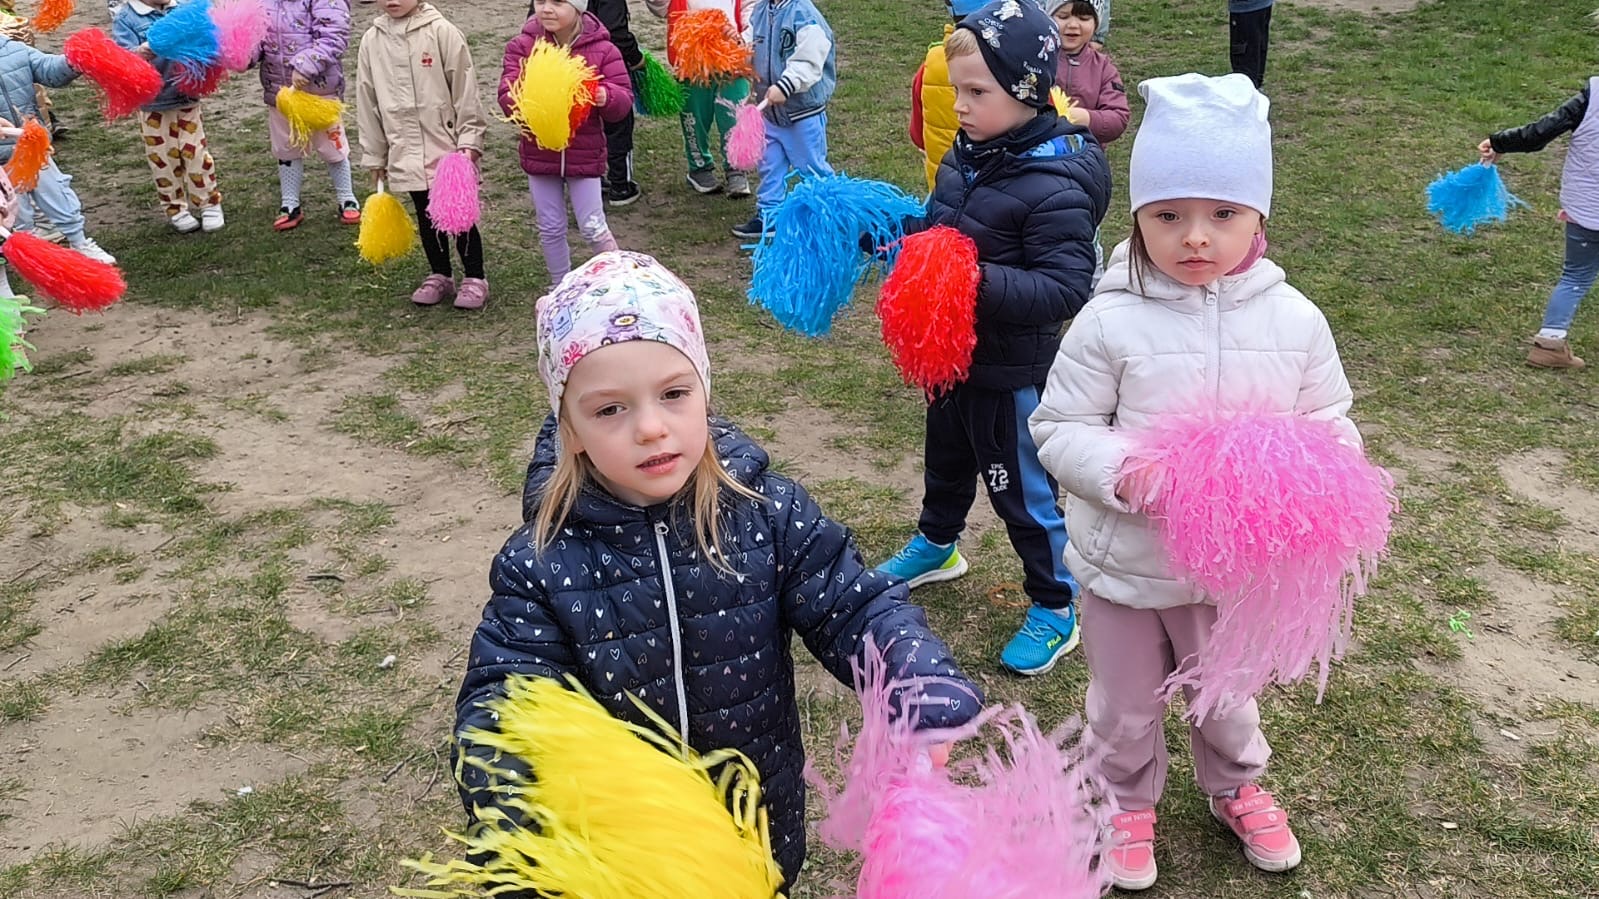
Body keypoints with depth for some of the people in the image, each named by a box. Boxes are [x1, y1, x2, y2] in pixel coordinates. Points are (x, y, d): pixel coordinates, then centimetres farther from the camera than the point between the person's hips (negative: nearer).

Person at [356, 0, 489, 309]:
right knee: (426, 217, 14)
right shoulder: (372, 40, 2)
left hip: (447, 146, -4)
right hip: (405, 151, 4)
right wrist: (374, 155, 11)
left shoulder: (441, 32, -10)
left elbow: (464, 88, -8)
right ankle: (440, 275, 29)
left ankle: (475, 279, 19)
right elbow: (368, 100, 8)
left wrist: (469, 140, -11)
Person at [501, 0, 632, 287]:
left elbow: (624, 101, -8)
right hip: (539, 153, 2)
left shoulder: (602, 49, -7)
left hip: (584, 153, -2)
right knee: (550, 229, 12)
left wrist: (606, 97, -31)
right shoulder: (523, 46, -4)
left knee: (593, 228, 1)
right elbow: (506, 95, -10)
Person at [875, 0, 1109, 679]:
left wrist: (980, 279, -41)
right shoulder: (967, 153, -2)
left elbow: (1065, 289, -31)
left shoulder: (1055, 186, -27)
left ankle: (1056, 610, 26)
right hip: (952, 353, 8)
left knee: (1022, 490, 7)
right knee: (946, 458, 29)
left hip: (1010, 370, -8)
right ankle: (936, 546, 55)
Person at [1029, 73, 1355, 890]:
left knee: (1225, 694, 27)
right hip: (1124, 563, -2)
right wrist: (1123, 473, -31)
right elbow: (1058, 428, -13)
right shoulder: (1110, 323, -18)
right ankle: (1127, 803, 48)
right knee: (1125, 706, 20)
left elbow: (1331, 427, 0)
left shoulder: (1295, 320, -9)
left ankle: (1236, 788, 56)